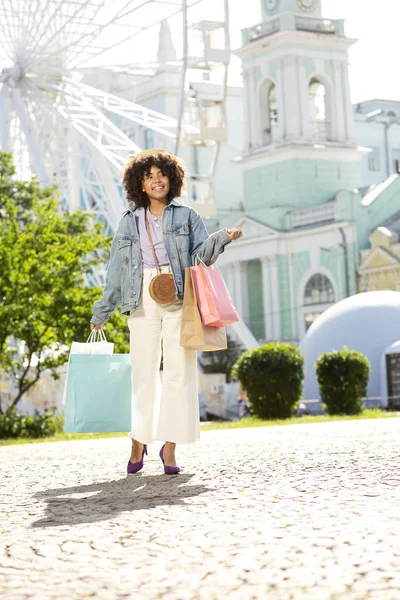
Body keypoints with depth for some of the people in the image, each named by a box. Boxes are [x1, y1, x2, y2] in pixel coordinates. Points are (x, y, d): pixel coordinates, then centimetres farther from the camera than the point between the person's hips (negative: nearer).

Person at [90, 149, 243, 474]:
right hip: (142, 300, 1)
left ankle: (170, 447, 0)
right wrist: (101, 313, 18)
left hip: (180, 298, -1)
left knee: (179, 371, -5)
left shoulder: (186, 216, 12)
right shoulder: (129, 222, 17)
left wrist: (222, 238, -16)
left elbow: (201, 254, 3)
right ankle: (138, 442, 13)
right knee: (144, 371, 0)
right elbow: (117, 270, 18)